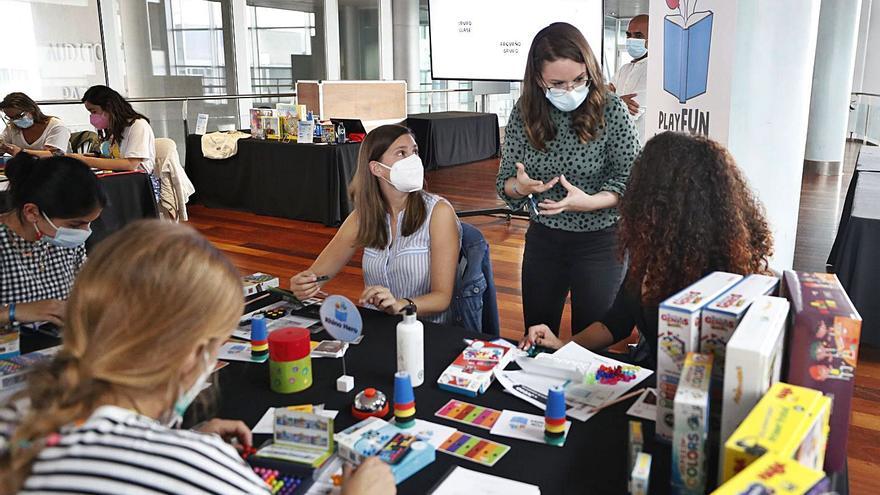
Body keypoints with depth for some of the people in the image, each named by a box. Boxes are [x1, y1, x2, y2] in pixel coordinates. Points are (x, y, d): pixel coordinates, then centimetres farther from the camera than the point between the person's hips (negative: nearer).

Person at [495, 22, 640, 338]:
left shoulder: (611, 110, -15)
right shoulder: (523, 114, -7)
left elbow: (631, 180, -11)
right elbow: (504, 182, 0)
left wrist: (587, 202, -29)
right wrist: (519, 187, -24)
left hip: (599, 241, -3)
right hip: (542, 239, 3)